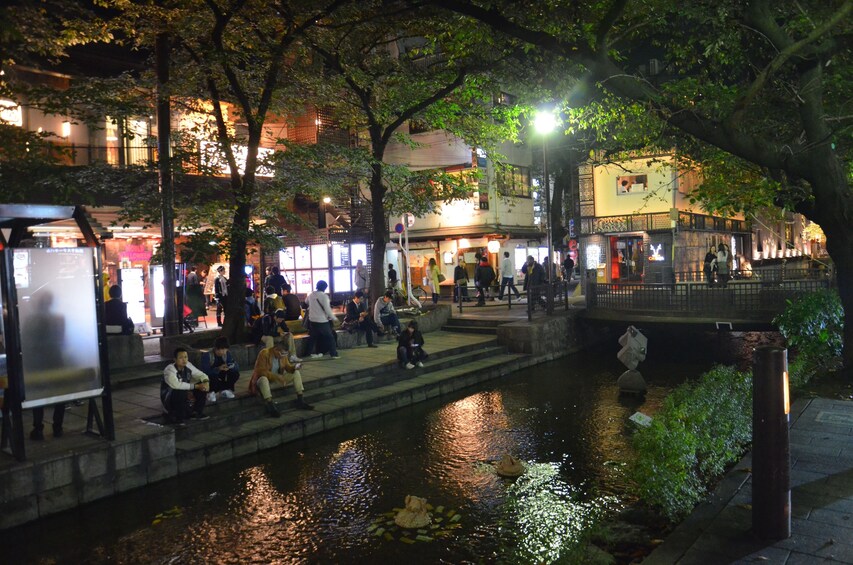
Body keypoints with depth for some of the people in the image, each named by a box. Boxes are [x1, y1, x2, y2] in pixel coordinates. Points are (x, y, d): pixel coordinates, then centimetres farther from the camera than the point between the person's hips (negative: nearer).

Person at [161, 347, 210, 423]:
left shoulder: (188, 366, -6)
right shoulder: (169, 370, -27)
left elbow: (201, 374, 3)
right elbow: (176, 384, -43)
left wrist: (206, 382, -22)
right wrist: (195, 386, -38)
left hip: (184, 395, 7)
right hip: (169, 397, -7)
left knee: (202, 387, -10)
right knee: (182, 392, -38)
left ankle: (198, 413, 3)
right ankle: (174, 415, -15)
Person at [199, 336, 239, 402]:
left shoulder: (227, 354, -6)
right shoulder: (207, 356, -20)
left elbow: (236, 367, -8)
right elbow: (205, 372, -29)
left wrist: (229, 367, -31)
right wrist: (218, 369, -42)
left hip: (220, 379, 5)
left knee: (235, 374, -18)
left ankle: (223, 391, -3)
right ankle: (211, 392, -10)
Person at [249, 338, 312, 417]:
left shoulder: (282, 355, -2)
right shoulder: (264, 353, -22)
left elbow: (288, 367, 7)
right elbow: (261, 371, -27)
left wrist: (295, 366, -17)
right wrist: (276, 377, -34)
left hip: (278, 378, 6)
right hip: (264, 377, -6)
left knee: (296, 373, -9)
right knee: (263, 379, -42)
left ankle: (300, 401, -13)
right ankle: (271, 406, -45)